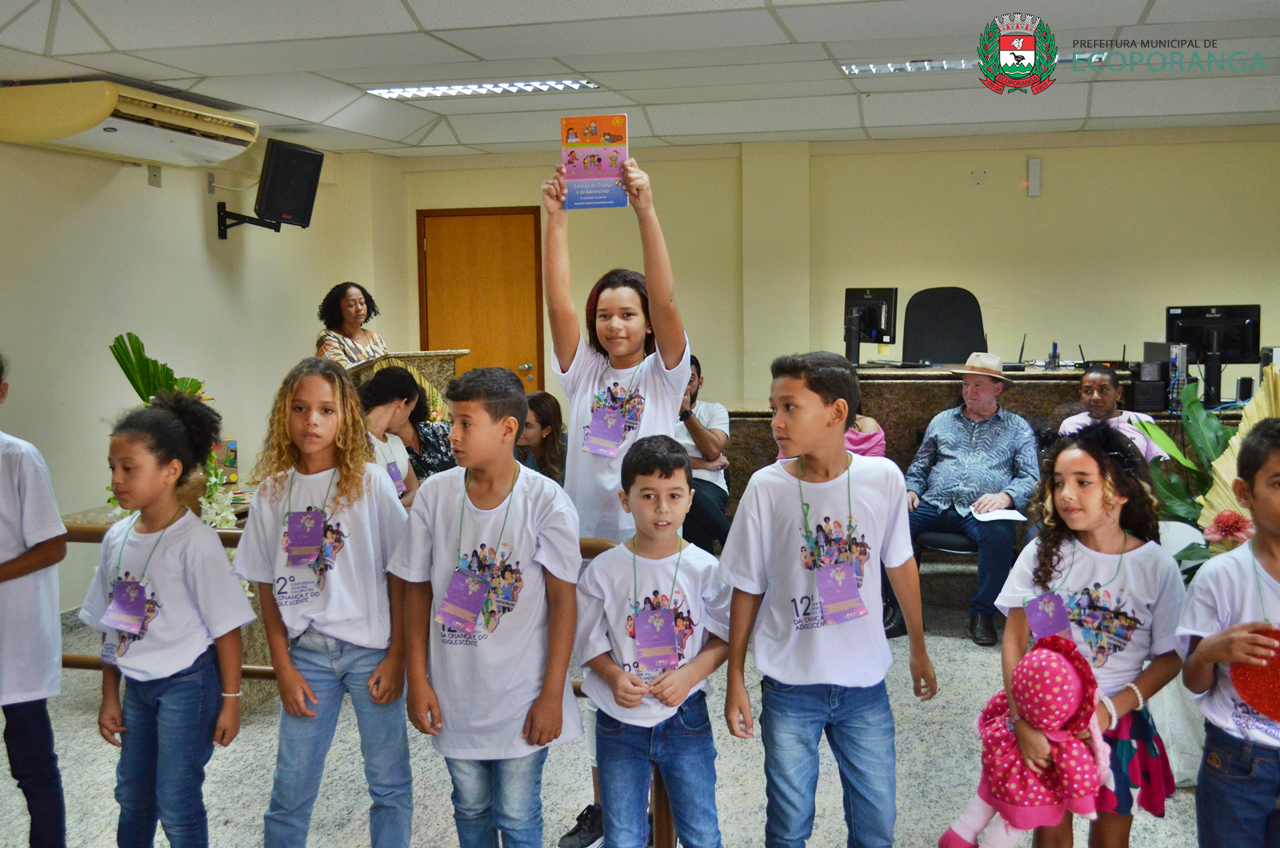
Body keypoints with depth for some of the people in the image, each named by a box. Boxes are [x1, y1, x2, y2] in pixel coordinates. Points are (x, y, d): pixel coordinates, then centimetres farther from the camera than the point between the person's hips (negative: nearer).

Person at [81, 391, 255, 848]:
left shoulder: (196, 541, -19)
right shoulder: (117, 538, 0)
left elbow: (226, 629, -14)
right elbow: (111, 626, 9)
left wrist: (230, 701, -12)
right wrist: (109, 697, 12)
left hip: (187, 684, -6)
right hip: (137, 685, 6)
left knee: (176, 803, 2)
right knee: (132, 793, 19)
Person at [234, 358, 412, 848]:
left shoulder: (370, 483, -7)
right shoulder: (271, 493, 2)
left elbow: (400, 577, -4)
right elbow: (267, 588, 6)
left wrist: (395, 658, -7)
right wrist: (283, 669, 2)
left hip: (371, 649, -2)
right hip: (306, 654, 2)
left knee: (389, 780, 7)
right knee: (290, 789, 9)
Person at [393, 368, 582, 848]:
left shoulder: (546, 502, -14)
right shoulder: (434, 494, -5)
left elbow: (563, 600, -9)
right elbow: (418, 591, 3)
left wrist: (552, 695, -9)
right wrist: (418, 681, 1)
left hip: (522, 697, -3)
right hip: (454, 695, 3)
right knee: (470, 808, 19)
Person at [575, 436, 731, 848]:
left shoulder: (705, 568, -5)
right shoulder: (604, 571, -6)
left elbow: (724, 639, 1)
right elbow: (589, 643, 0)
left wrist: (689, 674, -16)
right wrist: (615, 677, -19)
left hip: (686, 718, 0)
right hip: (620, 721, 0)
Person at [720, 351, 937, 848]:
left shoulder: (883, 479, -8)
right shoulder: (766, 488, -11)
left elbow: (900, 565, 7)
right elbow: (747, 589, -2)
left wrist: (919, 649, 17)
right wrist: (735, 680, 0)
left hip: (865, 682, 1)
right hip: (790, 686, -1)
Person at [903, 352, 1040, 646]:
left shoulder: (1018, 428, 16)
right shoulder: (942, 421, 24)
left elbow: (1030, 478, 6)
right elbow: (919, 466, 26)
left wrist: (1005, 496, -15)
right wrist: (911, 490, 4)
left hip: (982, 512, -2)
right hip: (935, 505, 3)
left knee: (999, 535, -38)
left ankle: (983, 613, -19)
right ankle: (900, 606, -16)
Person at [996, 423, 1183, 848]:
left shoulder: (1157, 567, -10)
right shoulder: (1043, 553, -8)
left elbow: (1170, 657, -4)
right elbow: (1014, 640, -7)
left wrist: (1113, 708, -15)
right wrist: (1022, 721, -14)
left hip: (1119, 720, 0)